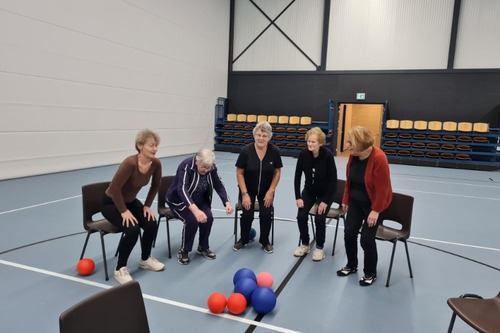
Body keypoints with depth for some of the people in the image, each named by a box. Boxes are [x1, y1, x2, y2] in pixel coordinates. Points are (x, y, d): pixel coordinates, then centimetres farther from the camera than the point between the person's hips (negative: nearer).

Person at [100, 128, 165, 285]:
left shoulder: (156, 163, -14)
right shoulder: (130, 163, -34)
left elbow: (155, 186, 3)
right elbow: (114, 188, -30)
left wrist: (147, 205, -2)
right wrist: (124, 211, -25)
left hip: (131, 201, 6)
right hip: (111, 203, -6)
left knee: (152, 225, -13)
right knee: (132, 229, -27)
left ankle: (145, 259, 14)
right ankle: (120, 269, -6)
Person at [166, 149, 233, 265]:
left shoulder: (211, 168, -15)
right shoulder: (186, 166, -32)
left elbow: (219, 186, -6)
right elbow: (182, 189, -44)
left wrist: (227, 202, -24)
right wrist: (195, 210, -57)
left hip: (198, 200, 5)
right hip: (179, 200, -5)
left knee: (208, 218, -20)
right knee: (192, 220, -28)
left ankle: (203, 247, 5)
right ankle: (183, 250, -5)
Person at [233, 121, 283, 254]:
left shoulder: (274, 151, -16)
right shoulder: (246, 150, -20)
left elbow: (277, 172, -6)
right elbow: (239, 173, -13)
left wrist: (271, 191, -11)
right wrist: (245, 194, -16)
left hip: (266, 190, 1)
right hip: (248, 189, -1)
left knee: (266, 214, -14)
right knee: (247, 214, -14)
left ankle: (265, 241, 11)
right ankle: (243, 240, 13)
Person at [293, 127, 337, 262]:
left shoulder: (328, 155, -26)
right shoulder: (303, 154, -18)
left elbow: (333, 180, -21)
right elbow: (297, 176, -9)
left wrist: (325, 201, -21)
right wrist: (298, 197, -11)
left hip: (325, 193, -3)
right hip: (309, 191, 3)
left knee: (319, 218, -17)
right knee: (301, 216, -11)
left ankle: (319, 248, 6)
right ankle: (305, 245, 12)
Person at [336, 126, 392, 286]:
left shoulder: (379, 158, -26)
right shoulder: (353, 155, -6)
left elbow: (382, 188, -23)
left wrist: (375, 211, -21)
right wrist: (346, 200, 10)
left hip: (373, 204, -6)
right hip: (355, 202, 6)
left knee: (367, 239, -2)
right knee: (349, 233, 8)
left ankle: (370, 273, 21)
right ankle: (351, 266, 31)